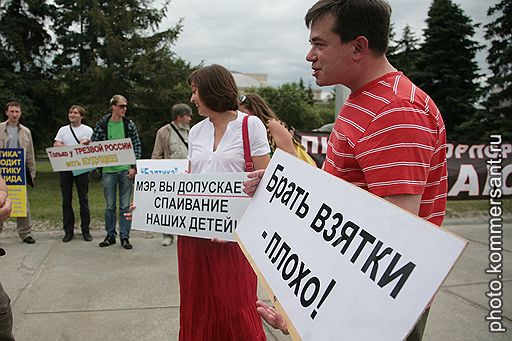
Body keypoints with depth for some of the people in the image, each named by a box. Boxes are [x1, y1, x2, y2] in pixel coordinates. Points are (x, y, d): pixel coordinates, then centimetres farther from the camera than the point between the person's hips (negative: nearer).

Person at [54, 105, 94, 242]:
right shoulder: (63, 130, 13)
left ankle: (85, 230, 6)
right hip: (65, 168, 2)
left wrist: (87, 143, -20)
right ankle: (68, 231, 11)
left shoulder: (88, 130, 8)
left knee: (83, 200, 0)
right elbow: (56, 145, 0)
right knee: (66, 200, 4)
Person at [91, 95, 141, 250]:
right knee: (109, 206, 9)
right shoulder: (101, 125, 0)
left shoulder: (129, 125, 3)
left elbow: (137, 147, 4)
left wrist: (133, 167, -4)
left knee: (125, 206, 4)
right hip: (108, 170, 0)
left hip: (126, 170, 0)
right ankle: (110, 236, 22)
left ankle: (124, 237, 14)